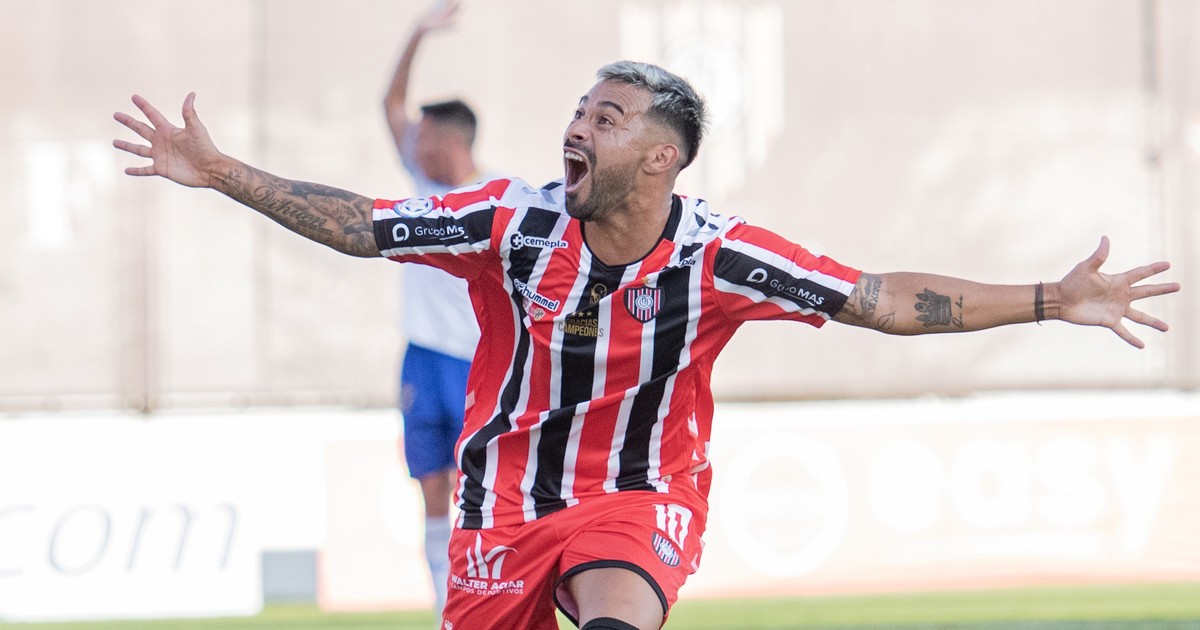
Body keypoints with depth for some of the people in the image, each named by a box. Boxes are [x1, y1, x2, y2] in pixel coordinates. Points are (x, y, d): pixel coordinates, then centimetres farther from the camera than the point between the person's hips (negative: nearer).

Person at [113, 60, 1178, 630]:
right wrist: (220, 174, -8)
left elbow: (881, 300, -12)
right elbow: (362, 226, -3)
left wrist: (1049, 302, -17)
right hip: (509, 498, 2)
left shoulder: (714, 254, -12)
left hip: (640, 499, -2)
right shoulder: (511, 221, -9)